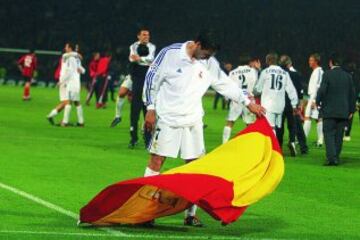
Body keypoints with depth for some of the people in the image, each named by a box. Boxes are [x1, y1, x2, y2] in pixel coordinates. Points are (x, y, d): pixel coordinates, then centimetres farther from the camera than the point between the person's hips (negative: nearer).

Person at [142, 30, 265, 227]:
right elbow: (151, 79, -5)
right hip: (167, 118, -5)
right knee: (157, 160, -5)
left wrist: (248, 103, 13)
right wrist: (150, 109, -7)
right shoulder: (170, 54, -10)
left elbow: (226, 84, 13)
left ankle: (190, 214, 10)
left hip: (192, 120, 5)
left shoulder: (209, 63, 3)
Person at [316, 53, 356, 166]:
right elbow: (352, 94, 9)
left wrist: (318, 102, 6)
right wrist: (351, 110, 16)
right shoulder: (347, 76, 7)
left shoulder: (327, 74, -8)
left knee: (329, 134, -3)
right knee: (339, 135, 10)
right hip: (343, 111, 4)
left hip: (329, 110, -4)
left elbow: (322, 90, -12)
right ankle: (336, 157, 13)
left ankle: (331, 158, -16)